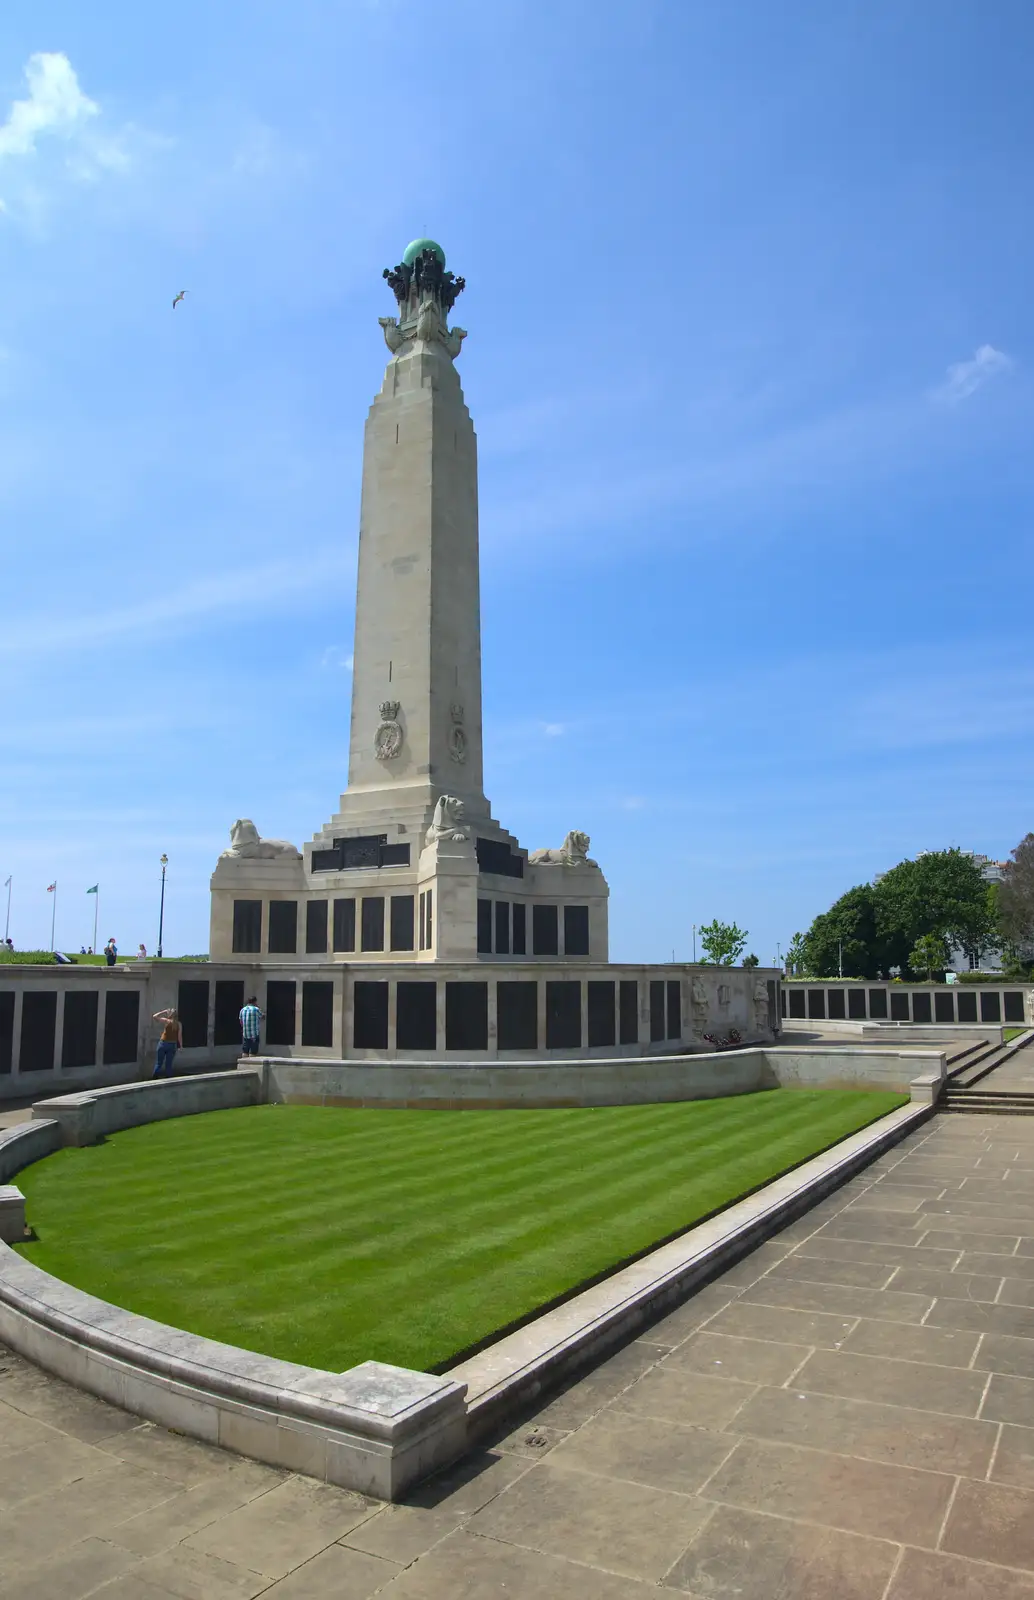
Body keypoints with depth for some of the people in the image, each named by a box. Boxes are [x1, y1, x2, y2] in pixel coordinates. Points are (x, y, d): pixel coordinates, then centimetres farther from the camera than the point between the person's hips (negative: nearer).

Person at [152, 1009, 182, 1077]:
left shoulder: (166, 1021, -7)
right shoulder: (179, 1024, -1)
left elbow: (155, 1016, -4)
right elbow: (179, 1036, -2)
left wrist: (165, 1012, 0)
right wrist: (180, 1046, 5)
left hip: (163, 1043, -2)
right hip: (172, 1045, 2)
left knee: (158, 1063, 5)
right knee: (168, 1065, 9)